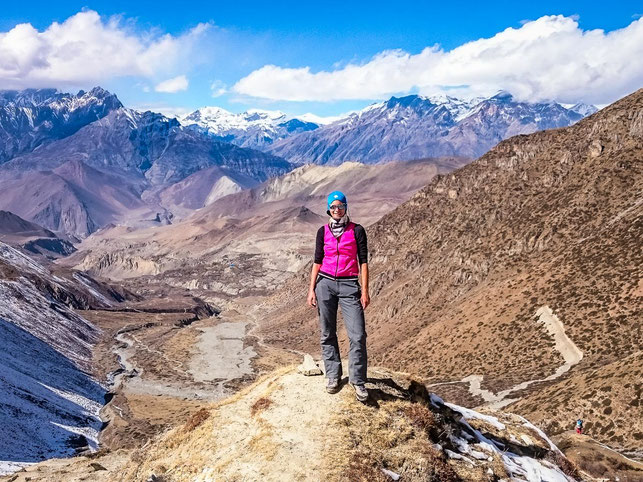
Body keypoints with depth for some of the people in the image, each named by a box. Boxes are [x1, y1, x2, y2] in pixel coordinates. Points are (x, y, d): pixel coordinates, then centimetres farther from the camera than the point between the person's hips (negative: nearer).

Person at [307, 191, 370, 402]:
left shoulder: (357, 230, 1)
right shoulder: (323, 231, 8)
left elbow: (363, 261, 1)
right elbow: (317, 261, 11)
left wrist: (365, 290, -5)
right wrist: (311, 289, 5)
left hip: (349, 285, -2)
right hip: (325, 283, 2)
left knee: (357, 335, -9)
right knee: (327, 334, 7)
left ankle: (357, 380, 4)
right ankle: (333, 375, 20)